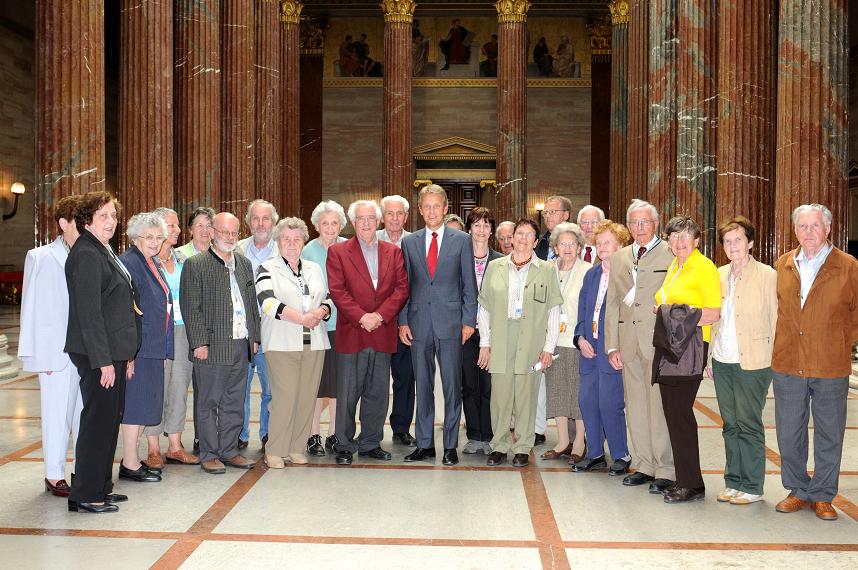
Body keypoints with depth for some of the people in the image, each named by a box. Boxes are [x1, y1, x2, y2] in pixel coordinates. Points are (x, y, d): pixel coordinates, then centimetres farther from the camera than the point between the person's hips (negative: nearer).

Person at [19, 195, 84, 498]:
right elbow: (32, 310, -2)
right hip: (58, 353, -4)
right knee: (58, 415, 3)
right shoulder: (40, 257, -2)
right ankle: (54, 476, 15)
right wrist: (40, 355, -6)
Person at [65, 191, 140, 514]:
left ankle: (101, 487, 24)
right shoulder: (86, 255, -15)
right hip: (96, 354, -10)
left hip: (113, 352, 10)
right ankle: (85, 496, 6)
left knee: (110, 417, 14)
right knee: (98, 419, -4)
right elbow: (88, 312, -20)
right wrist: (104, 360, -20)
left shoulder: (103, 252, 16)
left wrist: (126, 354, 18)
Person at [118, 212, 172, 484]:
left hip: (154, 347, 9)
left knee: (145, 403, 13)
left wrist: (163, 349, 21)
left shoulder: (152, 264, 17)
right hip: (137, 346, -9)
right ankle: (130, 464, 5)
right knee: (135, 402, -3)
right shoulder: (128, 263, -13)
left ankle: (132, 458, 21)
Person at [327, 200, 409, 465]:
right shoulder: (338, 252, 3)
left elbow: (402, 288, 3)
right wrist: (361, 317, -15)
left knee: (378, 393, 9)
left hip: (383, 333, 3)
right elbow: (337, 291, -5)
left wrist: (380, 315, -11)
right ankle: (345, 446, 12)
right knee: (348, 393, 2)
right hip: (351, 333, -3)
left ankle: (370, 443, 21)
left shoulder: (393, 252, 11)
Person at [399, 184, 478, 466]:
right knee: (422, 386, 8)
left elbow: (469, 284, 2)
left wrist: (468, 321, -4)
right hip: (419, 323, 2)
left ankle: (450, 446, 11)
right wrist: (403, 322, 2)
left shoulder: (461, 240, 4)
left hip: (450, 322, -2)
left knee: (452, 386, 2)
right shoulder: (409, 242, 10)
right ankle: (425, 444, 17)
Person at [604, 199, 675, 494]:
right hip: (628, 341, 5)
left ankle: (666, 471, 4)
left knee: (660, 405, -5)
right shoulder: (619, 258, 16)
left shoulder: (671, 255, 0)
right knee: (635, 406, 9)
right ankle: (644, 466, 20)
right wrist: (612, 346, 9)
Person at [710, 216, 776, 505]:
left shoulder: (767, 275, -5)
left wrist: (771, 359, -8)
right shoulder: (719, 275, 11)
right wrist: (710, 356, 12)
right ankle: (733, 481, 23)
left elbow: (775, 319, -4)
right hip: (722, 362, 5)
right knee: (730, 425, 12)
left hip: (752, 363, -5)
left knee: (749, 425, 1)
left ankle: (752, 487, 13)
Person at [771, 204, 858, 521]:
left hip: (831, 367, -3)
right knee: (788, 434, 10)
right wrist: (782, 346, 10)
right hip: (787, 364, 3)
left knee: (829, 435, 8)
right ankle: (798, 491, 26)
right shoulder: (782, 265, 7)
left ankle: (822, 496, 22)